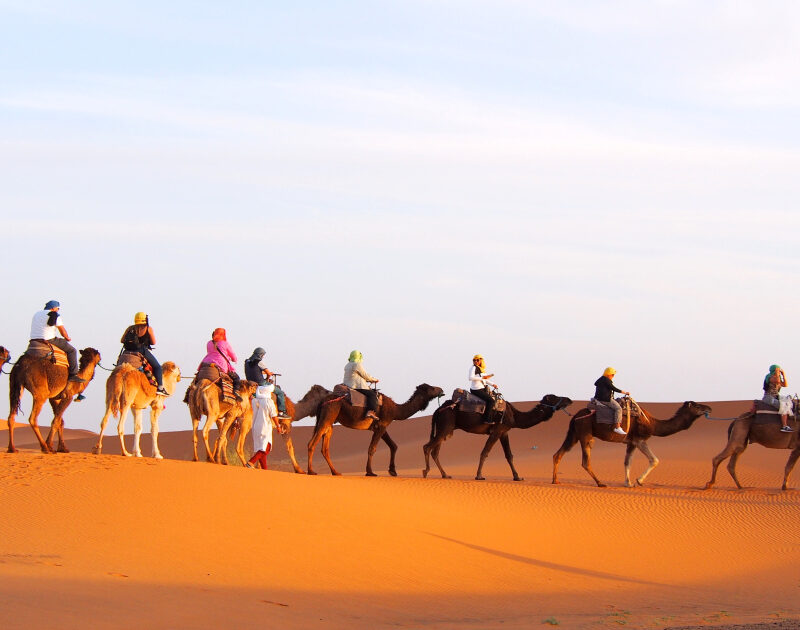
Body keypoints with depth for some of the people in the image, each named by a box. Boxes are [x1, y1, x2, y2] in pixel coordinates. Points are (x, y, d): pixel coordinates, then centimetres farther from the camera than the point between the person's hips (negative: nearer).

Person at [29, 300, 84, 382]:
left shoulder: (36, 314, 19)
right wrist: (67, 338, 16)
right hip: (48, 341, -8)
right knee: (71, 350, 1)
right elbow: (62, 330, -5)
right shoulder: (55, 315, -5)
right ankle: (73, 375, -6)